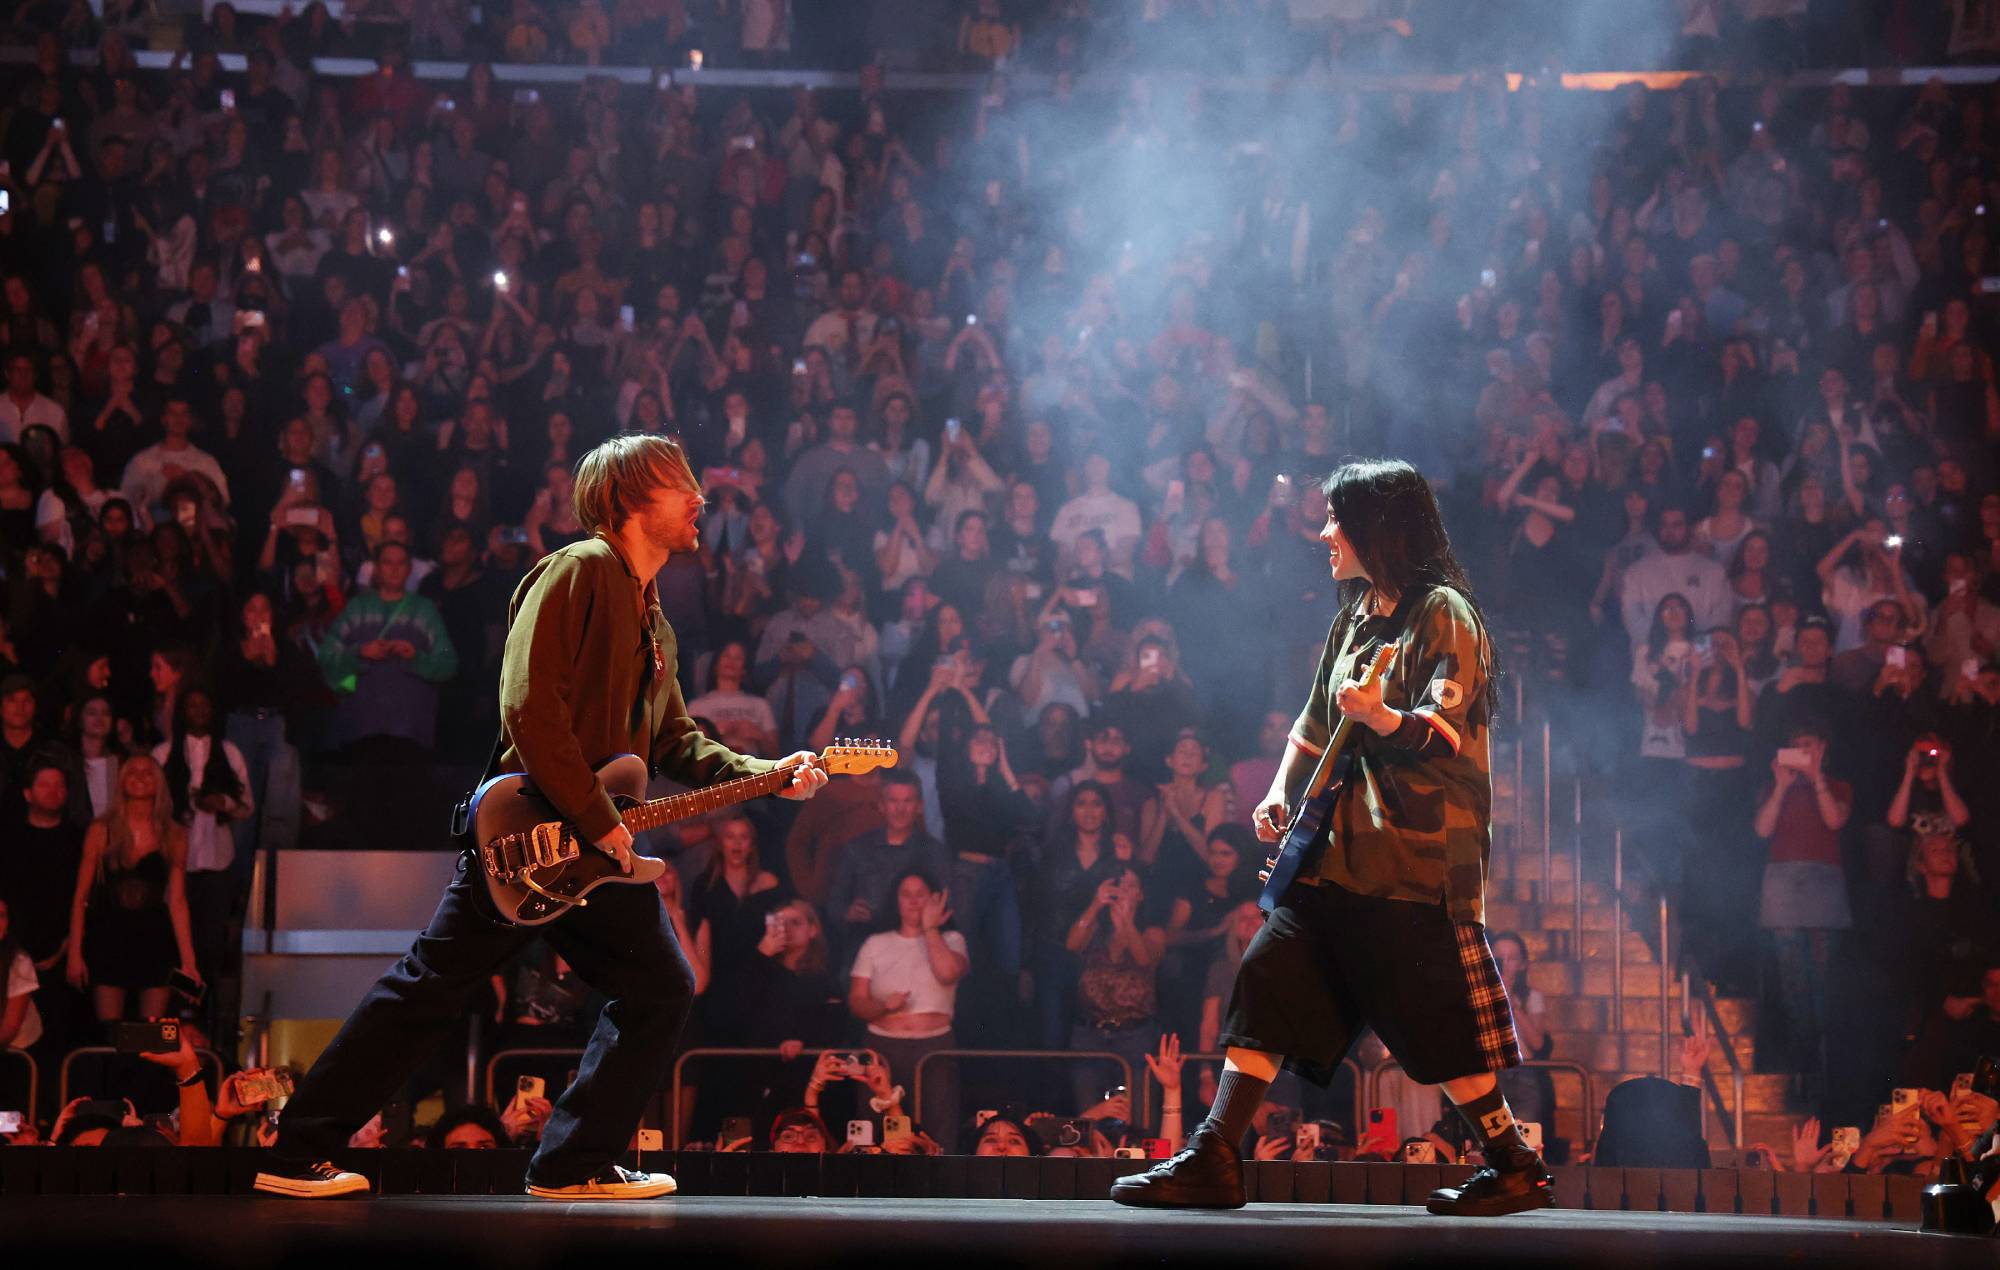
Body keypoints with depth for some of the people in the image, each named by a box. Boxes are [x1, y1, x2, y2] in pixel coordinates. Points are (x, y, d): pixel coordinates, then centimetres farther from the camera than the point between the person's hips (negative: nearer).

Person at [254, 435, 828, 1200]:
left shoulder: (652, 624, 21)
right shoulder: (581, 571, -9)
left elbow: (676, 741, 22)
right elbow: (530, 705, -19)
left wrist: (762, 774, 6)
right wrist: (595, 817, -19)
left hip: (595, 847, 9)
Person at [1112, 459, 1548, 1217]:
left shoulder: (1442, 613, -6)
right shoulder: (1355, 617, 18)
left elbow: (1445, 731, -17)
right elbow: (1316, 725, 24)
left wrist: (1384, 719, -36)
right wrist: (1281, 792, 9)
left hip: (1413, 852, -8)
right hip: (1338, 851, 8)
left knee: (1432, 1016, -6)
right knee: (1269, 976, -2)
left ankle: (1516, 1169, 8)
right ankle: (1213, 1161, -3)